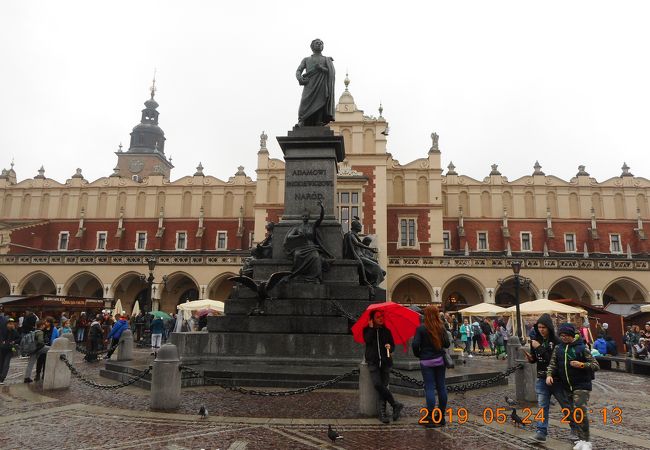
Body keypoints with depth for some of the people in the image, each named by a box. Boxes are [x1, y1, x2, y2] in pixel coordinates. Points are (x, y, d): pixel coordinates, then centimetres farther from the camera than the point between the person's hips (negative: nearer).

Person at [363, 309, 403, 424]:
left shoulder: (387, 331, 15)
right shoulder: (368, 330, 9)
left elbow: (393, 345, 17)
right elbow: (367, 340, -10)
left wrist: (390, 347, -5)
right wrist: (371, 327, -7)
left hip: (385, 361, 2)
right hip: (373, 362, -2)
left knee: (383, 386, -7)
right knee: (378, 385, -18)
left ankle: (382, 412, -4)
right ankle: (396, 405, -8)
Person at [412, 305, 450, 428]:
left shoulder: (421, 328, -11)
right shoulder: (441, 327, -1)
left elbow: (415, 344, -15)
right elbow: (447, 344, -1)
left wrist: (418, 355, 3)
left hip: (426, 362, -4)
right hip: (440, 360, 4)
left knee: (430, 388, -1)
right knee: (441, 387, 12)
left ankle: (431, 418, -1)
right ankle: (441, 417, 21)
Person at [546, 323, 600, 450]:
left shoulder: (582, 347, -8)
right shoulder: (558, 348, 5)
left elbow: (596, 365, -6)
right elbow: (552, 363, 7)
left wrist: (581, 365, -22)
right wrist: (549, 375, -11)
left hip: (581, 385, -5)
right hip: (567, 387, 5)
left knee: (580, 411, -15)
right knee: (574, 414, 11)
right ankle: (581, 439, 24)